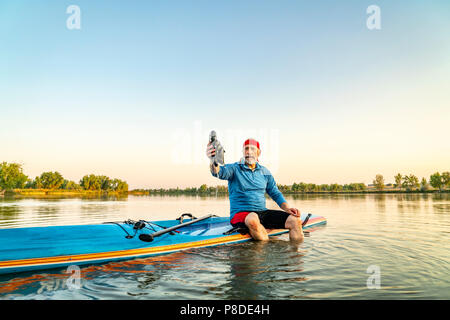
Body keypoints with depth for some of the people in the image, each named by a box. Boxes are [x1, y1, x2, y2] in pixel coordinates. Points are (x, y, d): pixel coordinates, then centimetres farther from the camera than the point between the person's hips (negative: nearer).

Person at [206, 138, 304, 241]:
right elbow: (219, 172, -22)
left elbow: (275, 194, 17)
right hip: (240, 213, -4)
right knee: (253, 219, -39)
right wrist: (213, 160, -45)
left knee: (295, 221, -14)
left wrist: (287, 208, 0)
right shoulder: (234, 168, 0)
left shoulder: (265, 171, 14)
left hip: (262, 212, 4)